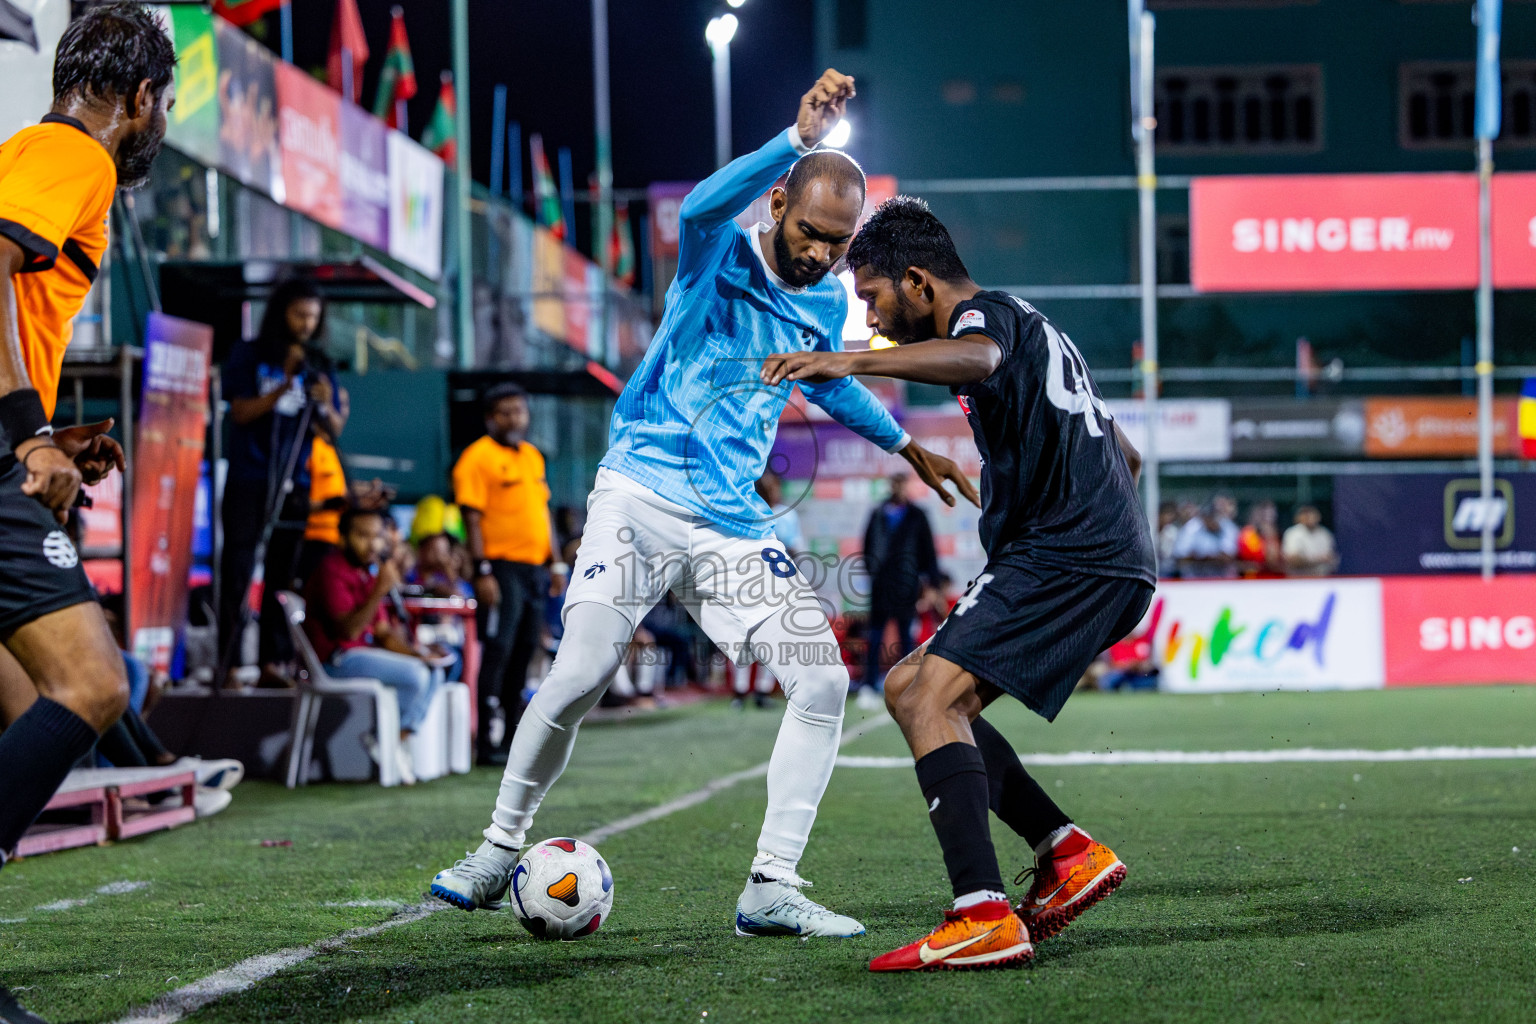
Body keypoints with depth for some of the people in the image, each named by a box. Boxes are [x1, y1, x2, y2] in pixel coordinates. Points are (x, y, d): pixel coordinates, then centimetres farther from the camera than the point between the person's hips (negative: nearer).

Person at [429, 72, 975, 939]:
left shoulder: (829, 305, 8)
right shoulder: (721, 258, -8)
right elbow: (702, 208, -34)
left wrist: (906, 445, 36)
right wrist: (799, 138, -44)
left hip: (735, 525, 5)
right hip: (642, 499, -5)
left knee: (824, 683, -8)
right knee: (579, 678, -13)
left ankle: (772, 888, -2)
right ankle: (500, 853, 9)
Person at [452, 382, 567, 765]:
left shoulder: (532, 456, 17)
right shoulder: (478, 457, -7)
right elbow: (472, 518, -12)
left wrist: (555, 562, 17)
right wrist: (482, 572, -18)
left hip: (534, 567, 8)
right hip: (502, 567, -8)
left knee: (524, 651, 10)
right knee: (497, 652, -10)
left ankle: (511, 737, 17)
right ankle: (486, 744, -9)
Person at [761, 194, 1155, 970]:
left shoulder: (989, 312, -4)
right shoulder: (1029, 326, 27)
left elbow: (977, 358, -33)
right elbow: (1125, 455, 35)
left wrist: (848, 361, -43)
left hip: (1066, 557, -10)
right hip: (1118, 565, 10)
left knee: (929, 698, -19)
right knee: (912, 689, 13)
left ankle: (984, 919, -31)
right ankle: (1068, 854, 8)